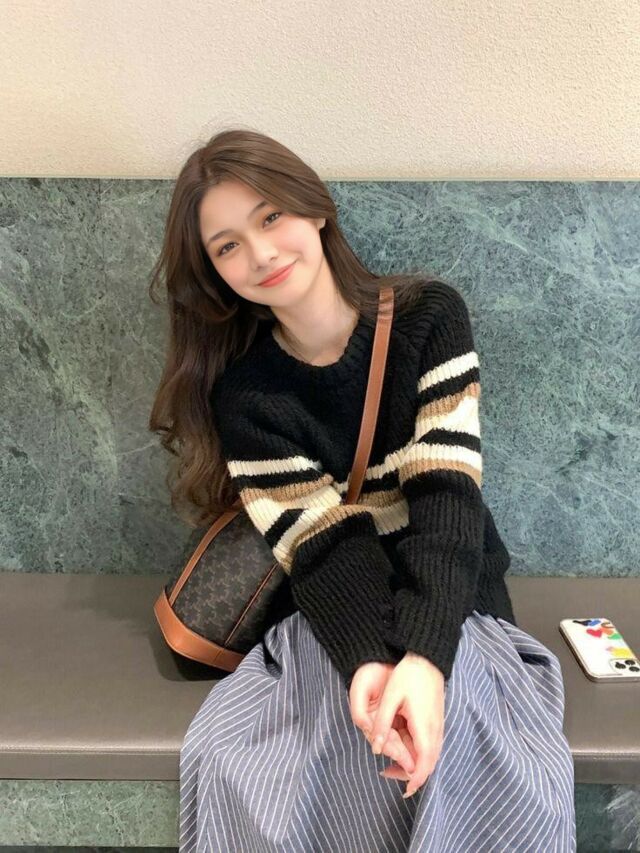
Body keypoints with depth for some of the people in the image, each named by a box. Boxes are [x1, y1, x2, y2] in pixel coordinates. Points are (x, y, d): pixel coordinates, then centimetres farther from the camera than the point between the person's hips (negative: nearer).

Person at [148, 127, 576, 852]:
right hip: (335, 626, 1)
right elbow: (325, 546, -15)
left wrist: (425, 657, -31)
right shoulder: (244, 393, -6)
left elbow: (448, 493, -17)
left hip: (455, 606, 0)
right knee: (226, 758, -25)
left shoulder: (429, 313, -7)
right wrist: (367, 663, -35)